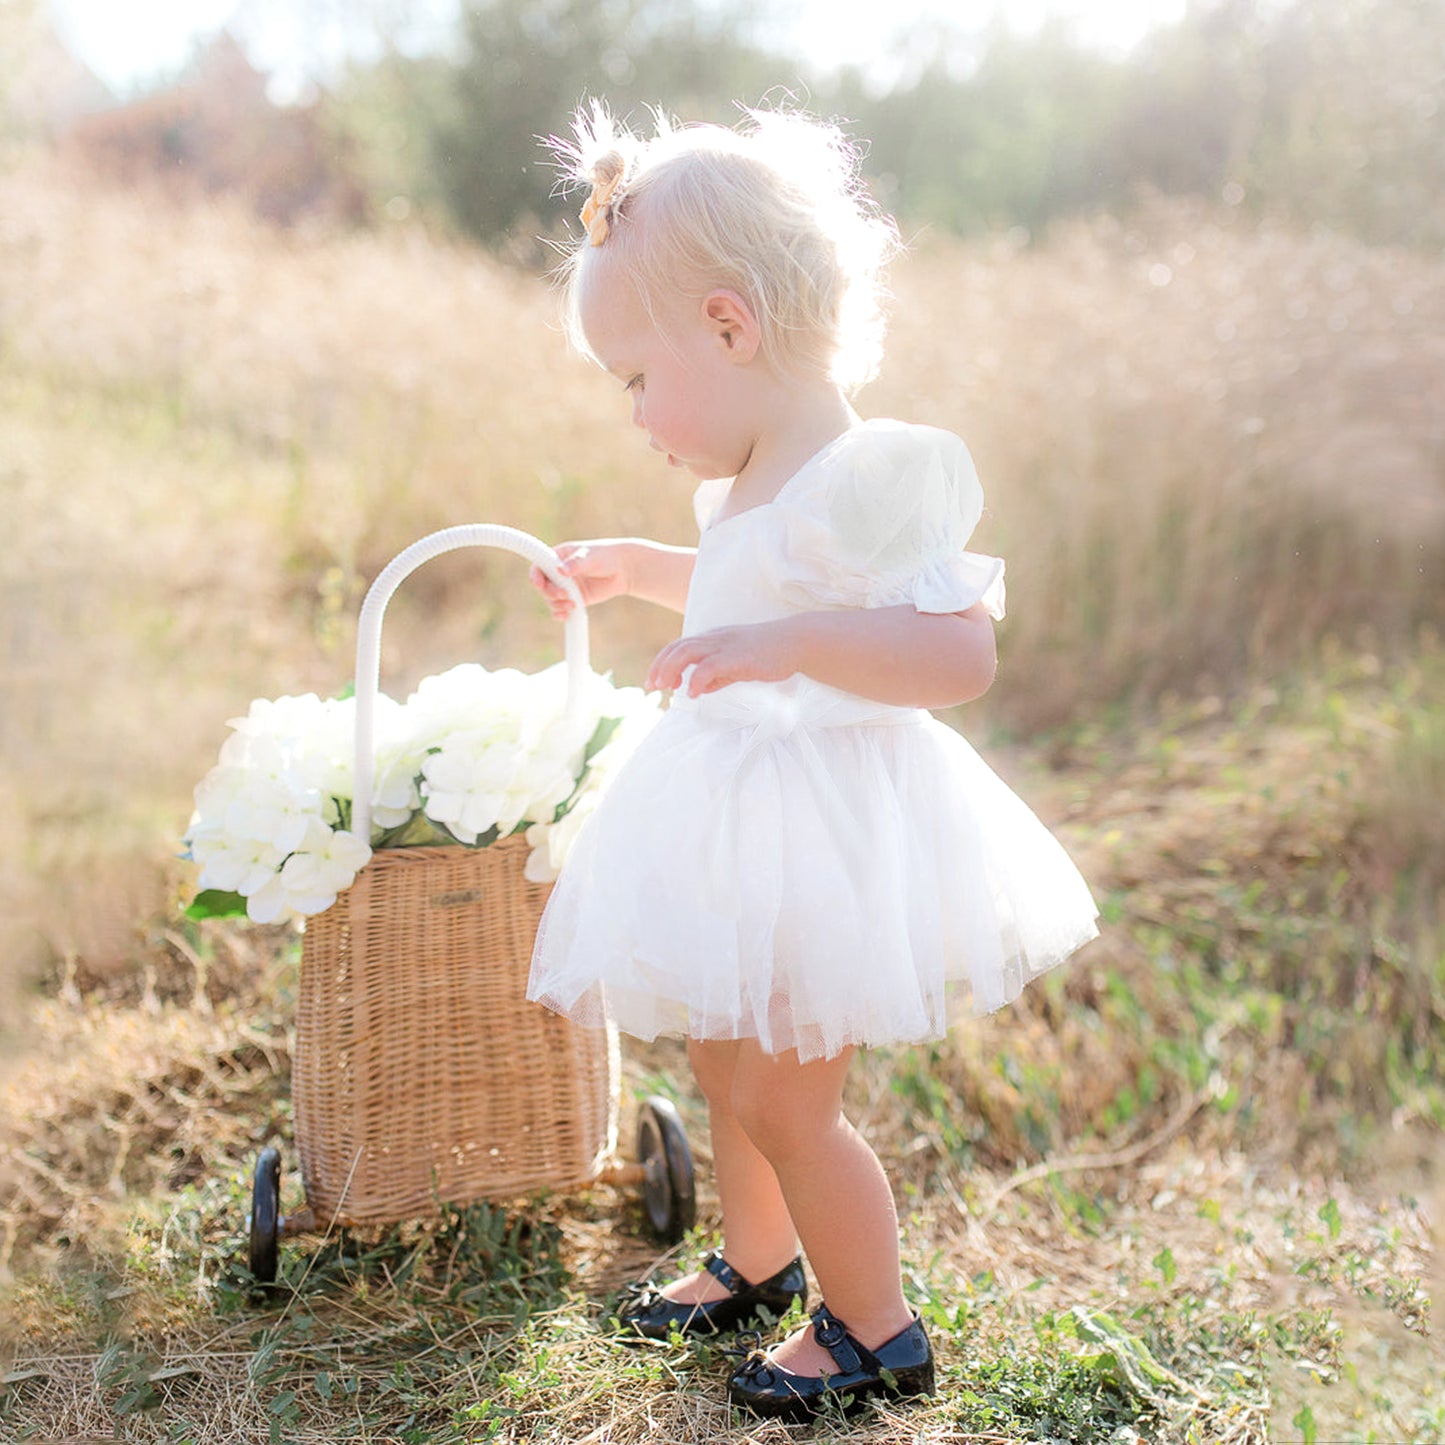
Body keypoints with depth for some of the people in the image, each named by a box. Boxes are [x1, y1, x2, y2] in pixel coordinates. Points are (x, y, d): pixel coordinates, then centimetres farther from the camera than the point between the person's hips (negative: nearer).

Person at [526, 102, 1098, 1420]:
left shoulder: (869, 477, -22)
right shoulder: (759, 485, 8)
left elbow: (962, 652, -31)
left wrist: (791, 640, -41)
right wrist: (634, 569, 28)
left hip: (823, 830, -10)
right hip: (750, 823, 10)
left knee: (784, 1101, 0)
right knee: (726, 1064, 23)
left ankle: (877, 1333, 23)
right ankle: (758, 1263, 46)